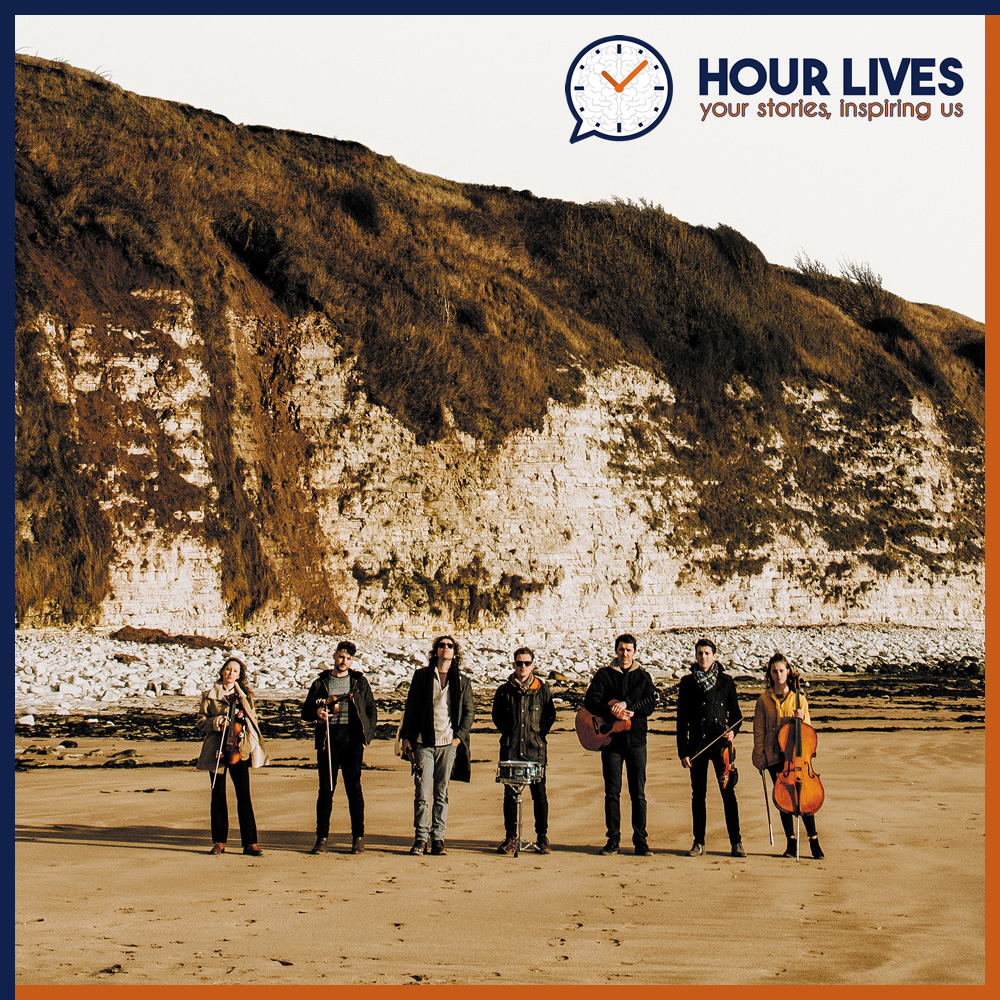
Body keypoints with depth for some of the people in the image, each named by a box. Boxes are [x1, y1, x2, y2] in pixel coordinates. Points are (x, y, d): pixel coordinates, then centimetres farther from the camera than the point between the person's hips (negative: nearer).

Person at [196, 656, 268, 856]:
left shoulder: (245, 695, 12)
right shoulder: (210, 695, 8)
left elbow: (252, 718, 13)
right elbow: (200, 722, 5)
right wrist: (215, 722, -12)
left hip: (239, 750, 0)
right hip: (217, 750, 0)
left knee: (244, 795, -5)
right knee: (218, 795, 3)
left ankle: (250, 842, -4)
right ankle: (219, 841, 12)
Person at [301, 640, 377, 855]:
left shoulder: (360, 682, 11)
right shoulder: (321, 683, 12)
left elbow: (371, 708, 12)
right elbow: (306, 711, 12)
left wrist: (368, 733, -1)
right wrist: (316, 711, -11)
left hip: (352, 740, 0)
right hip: (328, 739, 1)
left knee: (354, 788, 2)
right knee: (326, 789, 1)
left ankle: (358, 837, 8)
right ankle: (322, 837, 6)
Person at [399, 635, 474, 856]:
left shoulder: (462, 682, 9)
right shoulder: (422, 676, 7)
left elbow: (469, 712, 11)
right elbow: (410, 707, 8)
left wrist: (460, 736, -1)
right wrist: (406, 736, 2)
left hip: (448, 744, 1)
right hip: (424, 742, -1)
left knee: (442, 794, 4)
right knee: (422, 793, -4)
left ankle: (438, 838, 9)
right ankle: (420, 838, 3)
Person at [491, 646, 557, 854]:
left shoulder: (542, 689, 4)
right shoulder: (504, 690, 4)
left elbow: (550, 715, 12)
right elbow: (497, 716, 14)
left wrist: (540, 733, 3)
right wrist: (509, 732, 4)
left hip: (535, 750, 0)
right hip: (510, 749, 0)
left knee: (539, 794, 0)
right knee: (510, 795, 3)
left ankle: (542, 837, 10)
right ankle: (511, 837, 12)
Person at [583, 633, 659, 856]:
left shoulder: (643, 677, 9)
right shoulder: (604, 675, 5)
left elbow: (651, 702, -5)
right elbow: (590, 701, -7)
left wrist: (627, 705, -18)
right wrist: (612, 713, -22)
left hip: (636, 740, 0)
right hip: (611, 740, 0)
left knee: (638, 793, 0)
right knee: (612, 792, 2)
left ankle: (640, 840, 6)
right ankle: (613, 839, 9)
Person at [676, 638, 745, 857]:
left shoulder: (726, 681, 5)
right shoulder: (687, 683, 5)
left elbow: (735, 713, 10)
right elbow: (682, 719, 5)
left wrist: (732, 731, -12)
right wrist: (683, 751, 0)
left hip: (721, 743, -1)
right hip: (697, 744, 1)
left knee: (728, 792, -5)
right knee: (698, 795, 6)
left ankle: (736, 842, 2)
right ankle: (699, 842, 15)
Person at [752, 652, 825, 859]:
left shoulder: (799, 698, 7)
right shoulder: (764, 700, 6)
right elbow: (759, 731, 7)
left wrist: (802, 718, -12)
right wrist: (759, 756, 1)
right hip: (775, 755, 1)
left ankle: (814, 841, 1)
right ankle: (791, 843, 10)